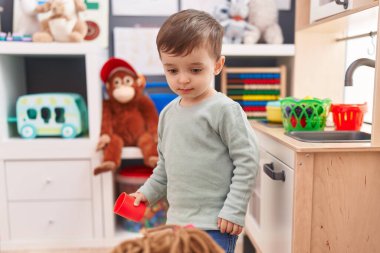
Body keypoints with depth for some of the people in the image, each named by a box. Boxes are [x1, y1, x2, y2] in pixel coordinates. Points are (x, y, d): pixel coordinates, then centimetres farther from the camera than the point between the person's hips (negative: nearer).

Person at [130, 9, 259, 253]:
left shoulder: (224, 109, -15)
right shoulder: (168, 113, 6)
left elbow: (247, 161, -15)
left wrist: (234, 210, -15)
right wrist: (148, 192, 11)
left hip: (215, 225, -7)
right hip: (177, 220, 7)